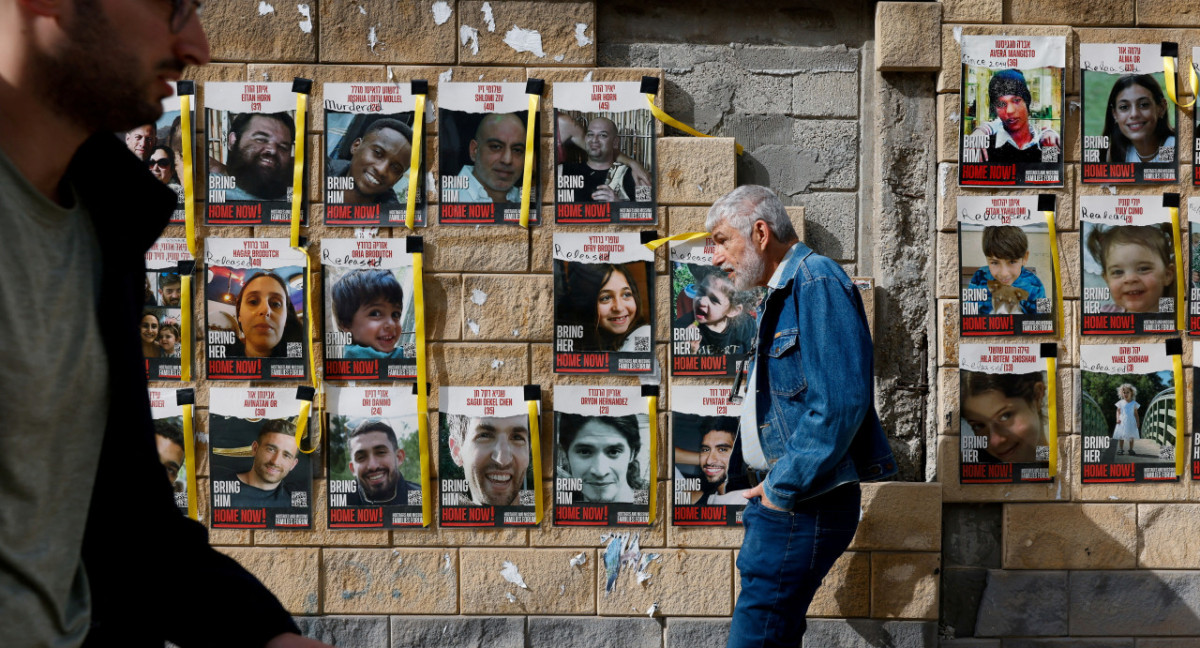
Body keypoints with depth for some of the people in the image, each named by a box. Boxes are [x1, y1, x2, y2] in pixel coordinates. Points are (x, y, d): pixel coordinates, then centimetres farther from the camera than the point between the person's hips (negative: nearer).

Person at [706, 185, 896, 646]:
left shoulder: (817, 283, -14)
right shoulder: (780, 295, 19)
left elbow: (839, 404, -24)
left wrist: (782, 488, -18)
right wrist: (769, 487, 15)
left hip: (802, 506, -10)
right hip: (778, 500, 10)